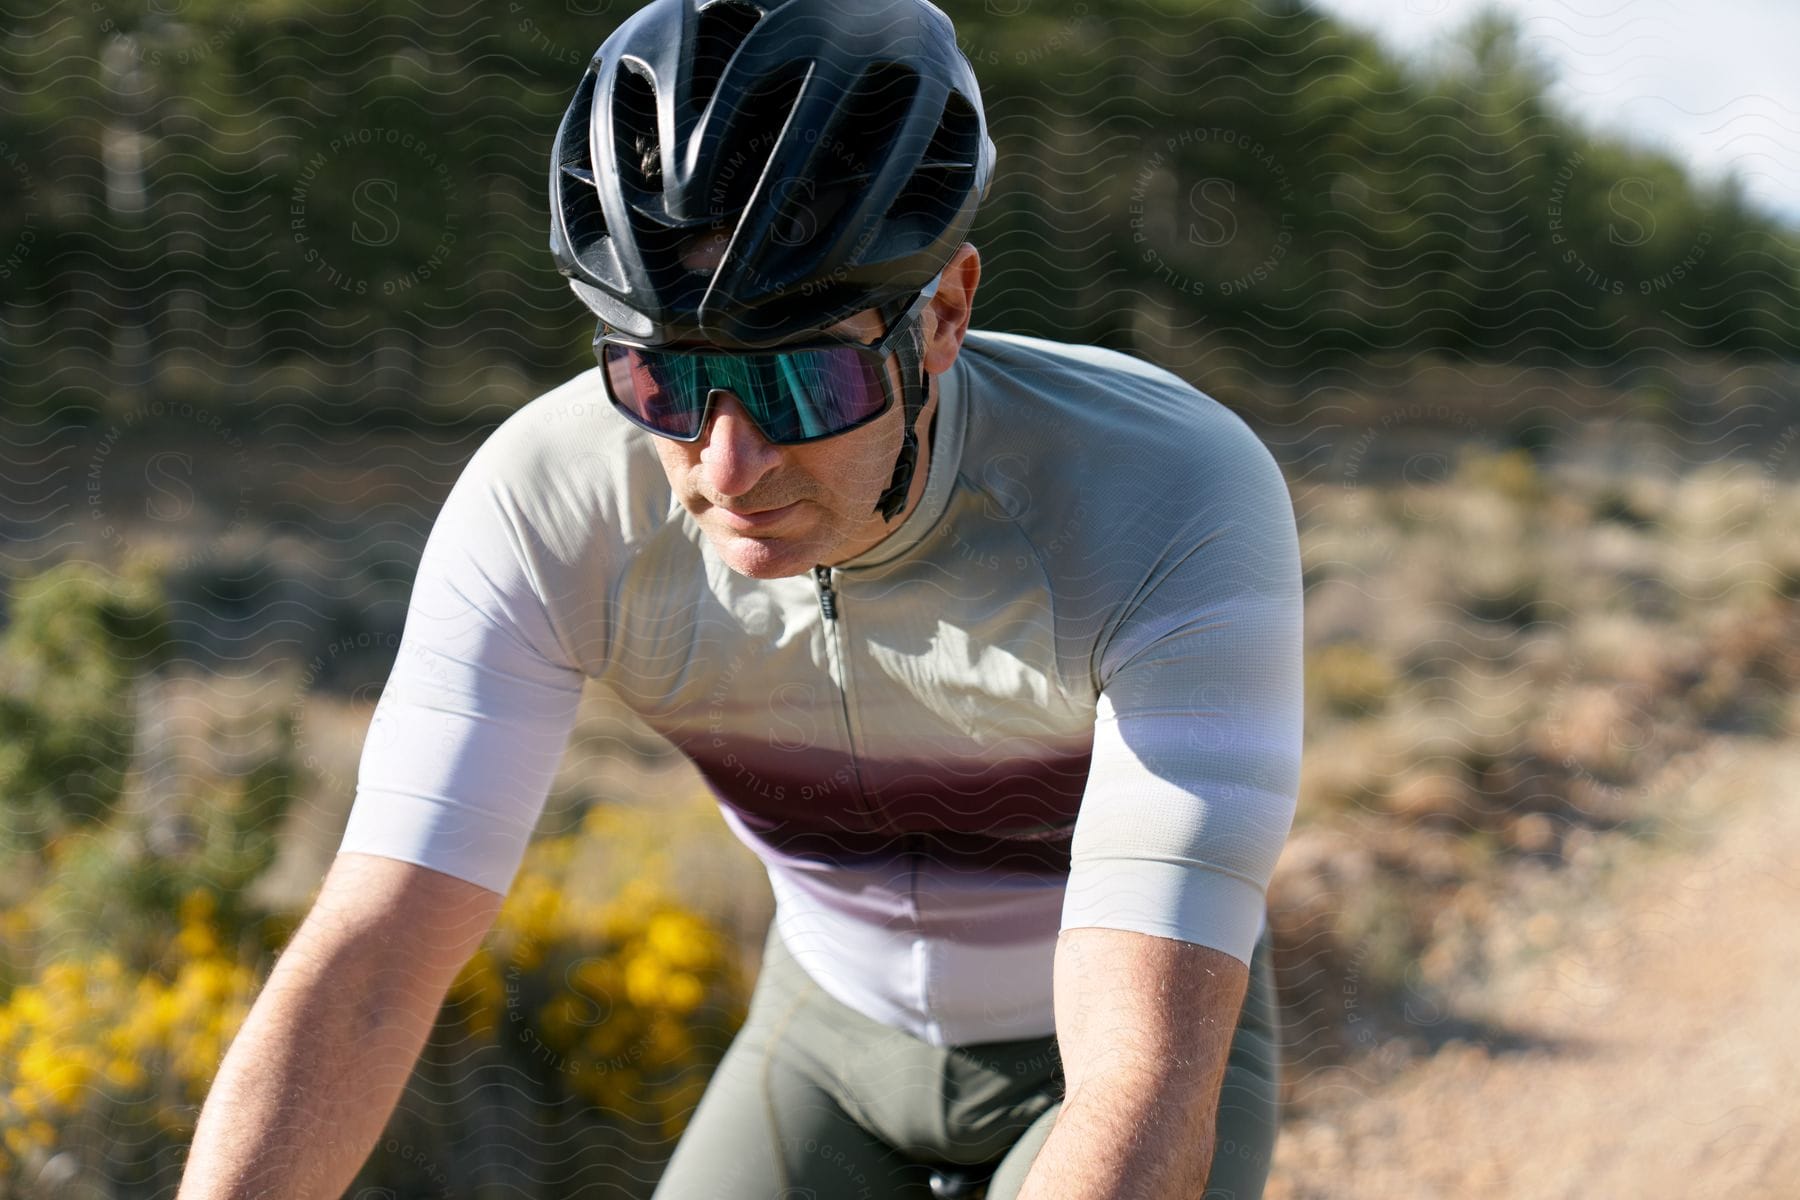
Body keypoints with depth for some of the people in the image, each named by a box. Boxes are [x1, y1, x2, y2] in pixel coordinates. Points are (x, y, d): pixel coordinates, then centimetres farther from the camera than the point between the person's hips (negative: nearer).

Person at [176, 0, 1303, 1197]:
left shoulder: (1185, 508, -35)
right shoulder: (545, 503, -26)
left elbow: (1147, 1089, -42)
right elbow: (361, 973, -30)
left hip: (1120, 1038, -2)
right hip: (838, 1033, 3)